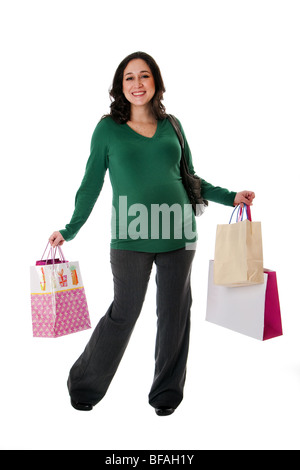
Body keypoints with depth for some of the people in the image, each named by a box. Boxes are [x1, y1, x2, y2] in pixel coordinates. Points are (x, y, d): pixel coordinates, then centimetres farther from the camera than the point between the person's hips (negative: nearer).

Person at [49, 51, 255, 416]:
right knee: (124, 313, 4)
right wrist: (70, 231, 5)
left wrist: (230, 197, 14)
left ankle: (167, 392, 28)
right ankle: (84, 387, 27)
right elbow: (91, 184, 7)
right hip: (130, 236, -3)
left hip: (177, 233, 3)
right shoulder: (108, 129, 4)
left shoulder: (171, 125, 11)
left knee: (174, 312, 9)